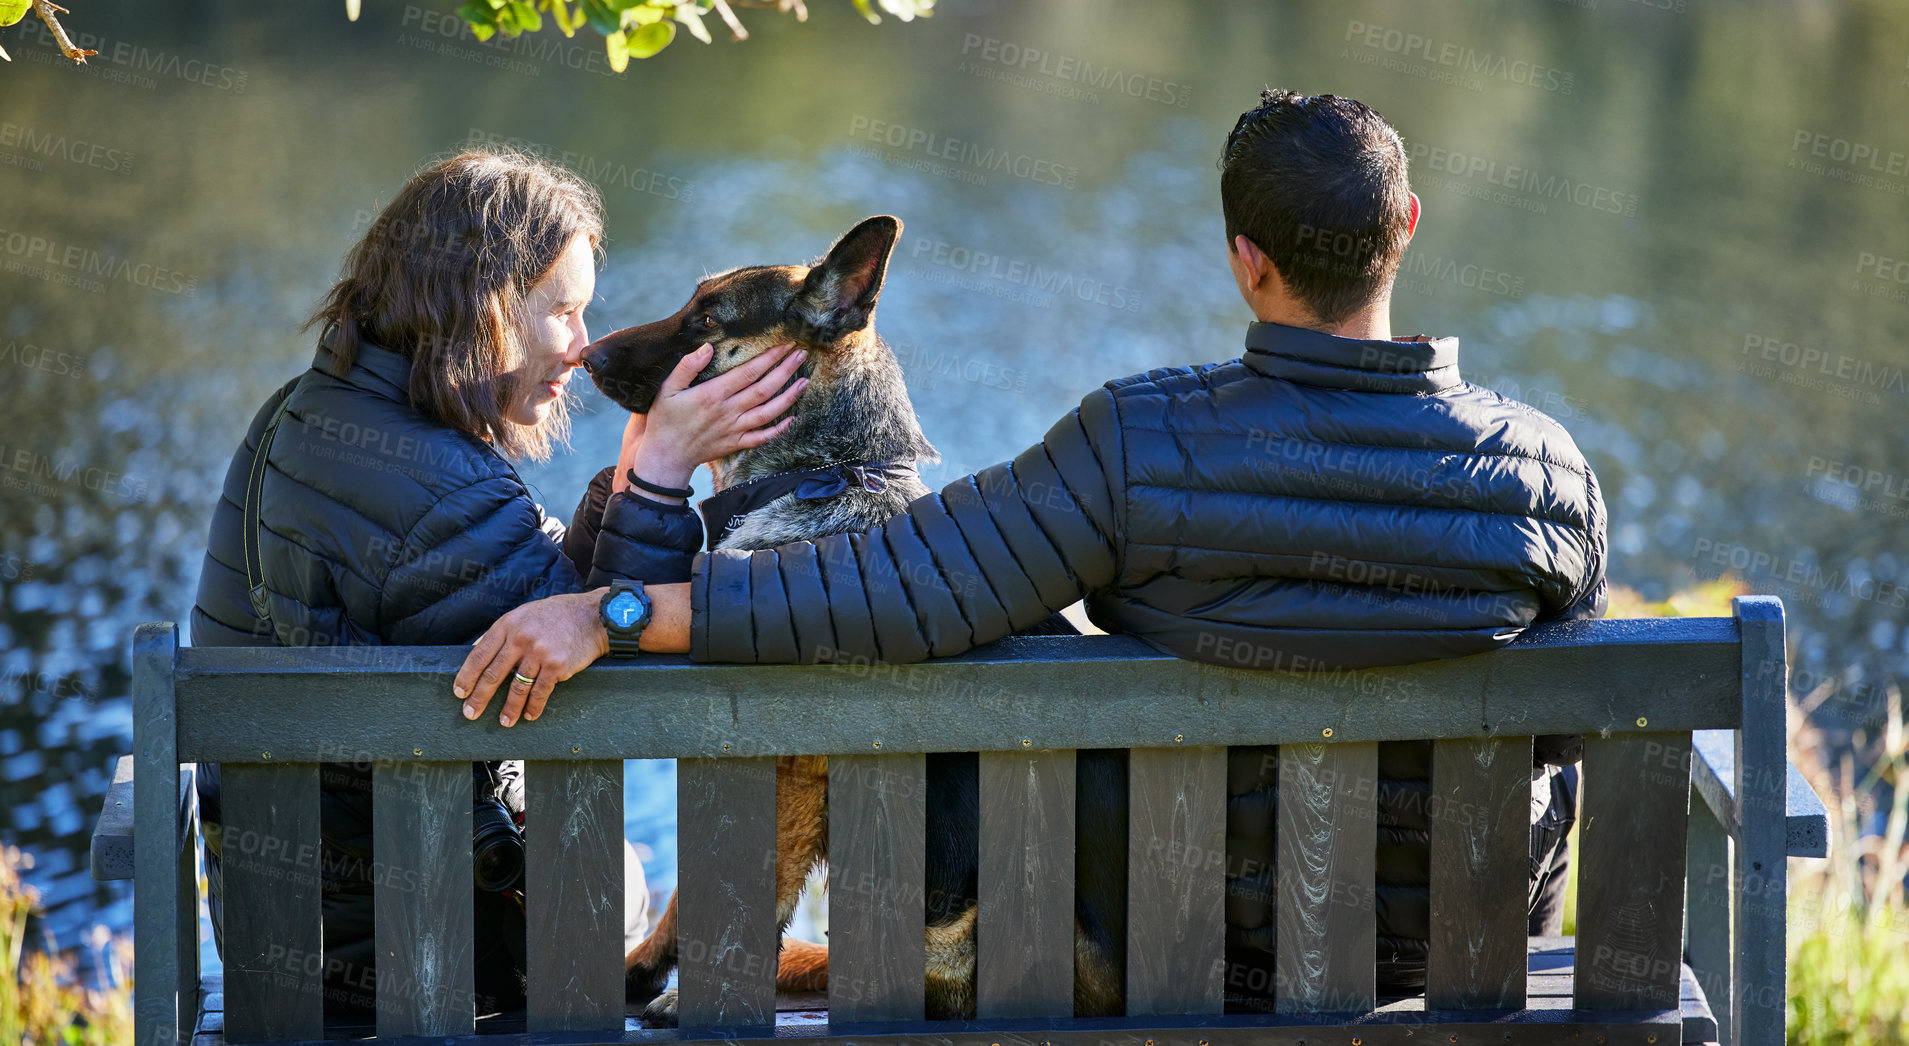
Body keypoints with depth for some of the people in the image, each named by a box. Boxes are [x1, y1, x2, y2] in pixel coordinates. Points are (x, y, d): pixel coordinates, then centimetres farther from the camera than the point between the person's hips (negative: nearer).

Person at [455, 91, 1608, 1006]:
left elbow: (902, 588, -29)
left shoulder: (1145, 447, -27)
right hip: (1474, 934, 1)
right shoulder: (1542, 469, -19)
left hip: (1207, 933, -1)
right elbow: (1570, 725, -5)